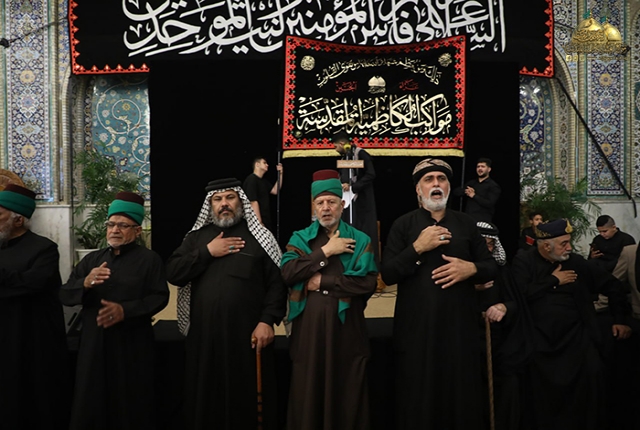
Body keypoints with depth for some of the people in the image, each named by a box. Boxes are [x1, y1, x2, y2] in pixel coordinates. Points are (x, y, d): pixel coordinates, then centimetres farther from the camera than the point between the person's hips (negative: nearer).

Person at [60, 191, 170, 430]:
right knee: (91, 405, 10)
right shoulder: (92, 259, 13)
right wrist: (85, 284, -16)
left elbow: (160, 297, -9)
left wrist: (125, 310, -22)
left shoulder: (149, 259, -1)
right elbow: (65, 294, 6)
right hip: (94, 344, 4)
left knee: (131, 407, 5)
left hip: (132, 346, -4)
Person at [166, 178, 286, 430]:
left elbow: (277, 283, -4)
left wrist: (267, 321, -14)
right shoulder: (196, 237, 11)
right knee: (206, 398, 13)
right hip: (204, 334, 3)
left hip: (248, 334, -2)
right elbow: (172, 274, 2)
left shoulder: (260, 237, 2)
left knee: (247, 401, 7)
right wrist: (207, 252, -7)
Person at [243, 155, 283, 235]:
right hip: (259, 221, -10)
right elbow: (253, 202, -21)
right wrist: (259, 222, -24)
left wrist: (280, 174, 6)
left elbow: (275, 191, 12)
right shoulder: (251, 180, -14)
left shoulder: (263, 180, 16)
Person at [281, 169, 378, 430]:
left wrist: (323, 281, -11)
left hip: (346, 328, -1)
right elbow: (287, 274, -8)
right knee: (308, 396, 9)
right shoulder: (299, 238, 9)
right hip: (308, 328, 1)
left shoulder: (360, 240, 4)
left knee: (347, 397, 8)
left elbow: (368, 283, -9)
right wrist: (325, 251, -10)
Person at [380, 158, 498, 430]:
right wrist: (417, 248, -16)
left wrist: (472, 268, -10)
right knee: (418, 399, 8)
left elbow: (492, 268, 12)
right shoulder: (403, 225, 2)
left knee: (462, 396, 10)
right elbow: (387, 275, -5)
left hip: (460, 323, 2)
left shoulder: (467, 224, 10)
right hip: (416, 326, -2)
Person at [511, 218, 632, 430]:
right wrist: (553, 280, -6)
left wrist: (620, 319, 15)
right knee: (543, 385, -16)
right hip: (541, 338, -3)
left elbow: (612, 285, 20)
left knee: (592, 373, -17)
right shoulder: (523, 261, 1)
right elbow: (519, 294, -15)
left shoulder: (576, 262, 10)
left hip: (576, 334, 3)